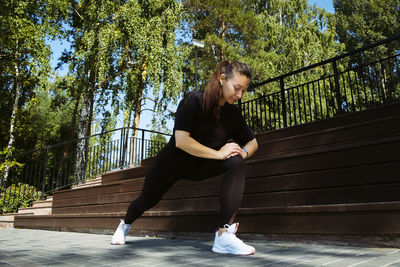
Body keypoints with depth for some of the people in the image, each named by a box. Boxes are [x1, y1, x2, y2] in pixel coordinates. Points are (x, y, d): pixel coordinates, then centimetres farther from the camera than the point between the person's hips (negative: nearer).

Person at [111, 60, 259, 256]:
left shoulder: (233, 114, -10)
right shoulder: (194, 100, -27)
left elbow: (252, 142, 1)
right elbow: (181, 140, -36)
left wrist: (243, 151, -22)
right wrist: (218, 153, -35)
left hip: (199, 166, 4)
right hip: (172, 161, -3)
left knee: (236, 163, -25)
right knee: (147, 200, 14)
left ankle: (224, 235, -33)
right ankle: (125, 225, 54)